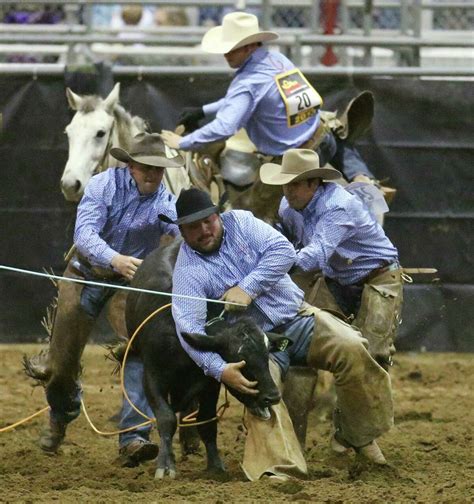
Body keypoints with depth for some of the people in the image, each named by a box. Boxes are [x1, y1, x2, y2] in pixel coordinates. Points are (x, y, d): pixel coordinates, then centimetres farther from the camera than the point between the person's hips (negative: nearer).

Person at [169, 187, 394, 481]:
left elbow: (283, 251, -10)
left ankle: (356, 434, -2)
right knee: (261, 392, -31)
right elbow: (189, 327, -21)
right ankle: (279, 469, -37)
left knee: (351, 348, -18)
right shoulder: (187, 272, -9)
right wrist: (220, 370, -37)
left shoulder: (239, 223, 1)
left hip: (297, 317, 3)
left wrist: (247, 288, -21)